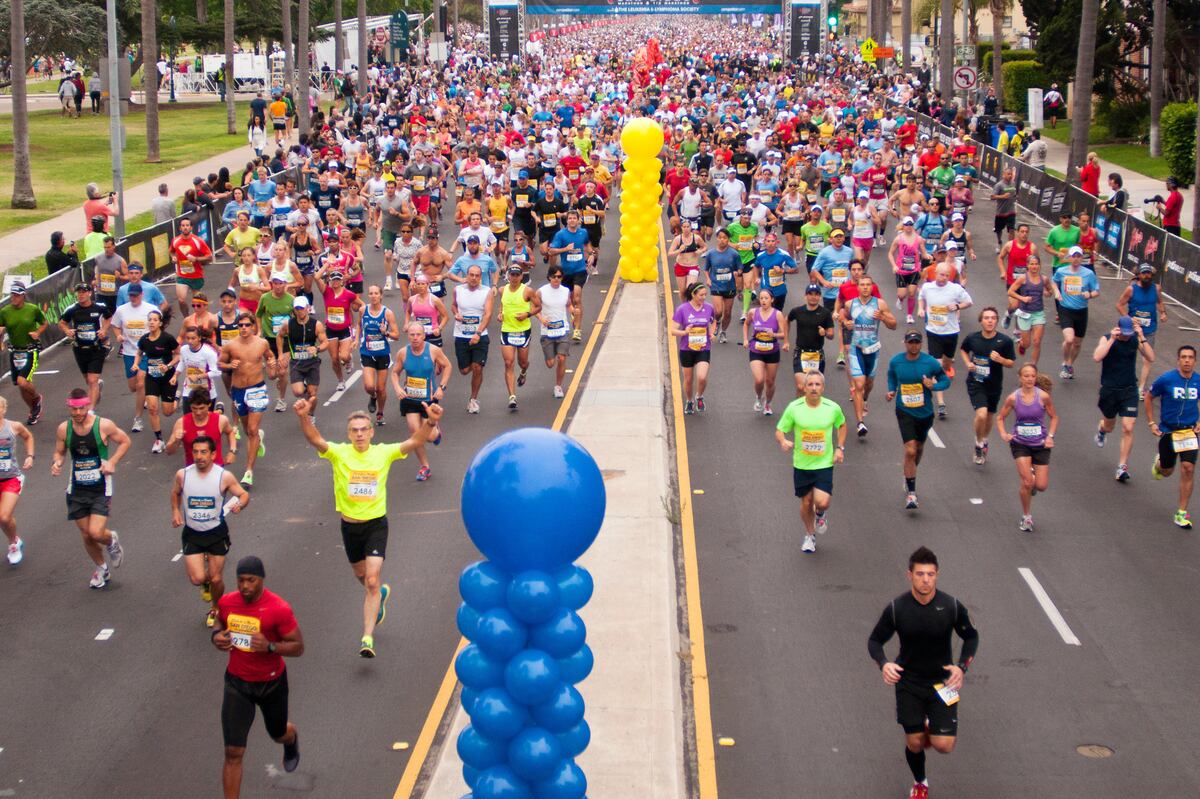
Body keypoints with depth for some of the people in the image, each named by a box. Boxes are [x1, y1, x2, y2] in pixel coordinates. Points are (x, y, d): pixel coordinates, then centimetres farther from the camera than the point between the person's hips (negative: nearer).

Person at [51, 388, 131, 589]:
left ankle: (112, 541, 21)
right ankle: (101, 569, 36)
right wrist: (56, 463, -13)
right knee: (86, 535, 10)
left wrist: (112, 462, -13)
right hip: (77, 490, 3)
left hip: (101, 489, -3)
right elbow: (59, 452, 10)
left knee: (96, 533, -16)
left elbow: (125, 441, 1)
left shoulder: (103, 426, -13)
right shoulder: (64, 429, -4)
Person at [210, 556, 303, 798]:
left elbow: (298, 647, -16)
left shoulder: (279, 609, -22)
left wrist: (269, 646, -33)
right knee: (233, 753, -7)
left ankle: (292, 740, 66)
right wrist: (217, 636, -9)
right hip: (237, 683, 1)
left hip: (271, 683, -1)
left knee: (278, 734, 27)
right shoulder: (226, 603, -9)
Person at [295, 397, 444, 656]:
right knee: (362, 577, 22)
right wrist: (304, 418, -50)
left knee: (371, 581, -12)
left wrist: (431, 422, -42)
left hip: (376, 524, -2)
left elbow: (416, 441, -22)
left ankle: (368, 638, -8)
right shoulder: (339, 453, -11)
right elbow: (315, 439, -29)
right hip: (350, 525, 2)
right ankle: (379, 595, 57)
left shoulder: (384, 453, -10)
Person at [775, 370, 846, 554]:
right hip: (801, 464, 1)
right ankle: (810, 535, 37)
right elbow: (779, 430, -3)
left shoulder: (833, 408, -8)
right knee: (806, 503, 11)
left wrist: (840, 448, 3)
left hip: (825, 463, -1)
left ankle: (820, 515, 25)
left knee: (822, 502, -14)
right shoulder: (794, 408, -11)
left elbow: (841, 425, 13)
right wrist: (783, 441, -26)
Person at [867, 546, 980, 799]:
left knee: (944, 745, -9)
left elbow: (971, 637, 4)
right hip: (908, 683, 0)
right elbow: (875, 640, -1)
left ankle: (931, 729, 29)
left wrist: (962, 666, -12)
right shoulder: (896, 608, -13)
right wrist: (884, 664, -22)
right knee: (914, 743, 3)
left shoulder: (952, 606, -13)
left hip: (942, 682, 0)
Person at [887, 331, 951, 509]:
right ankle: (910, 492, -8)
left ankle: (909, 476, 49)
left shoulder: (930, 362, -10)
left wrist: (933, 386, -21)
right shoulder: (895, 361, -6)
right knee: (910, 451, -15)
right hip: (905, 412, -2)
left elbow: (946, 380, -1)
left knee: (919, 448, 20)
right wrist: (892, 391, -2)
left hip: (925, 412, 2)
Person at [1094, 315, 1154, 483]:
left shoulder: (1135, 339, -6)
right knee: (1109, 426, 18)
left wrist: (1142, 338, -23)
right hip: (1109, 389, -1)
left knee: (1128, 428, -9)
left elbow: (1151, 358, -15)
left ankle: (1122, 466, -1)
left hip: (1129, 390, 1)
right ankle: (1101, 429, 57)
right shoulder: (1107, 339, -12)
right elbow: (1097, 357, -29)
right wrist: (1112, 339, -31)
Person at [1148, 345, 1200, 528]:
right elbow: (1149, 398, 1)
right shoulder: (1166, 379, -13)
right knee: (1167, 472, 12)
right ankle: (1159, 463, 53)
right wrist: (1151, 423, -2)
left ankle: (1182, 513, -2)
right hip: (1168, 431, -1)